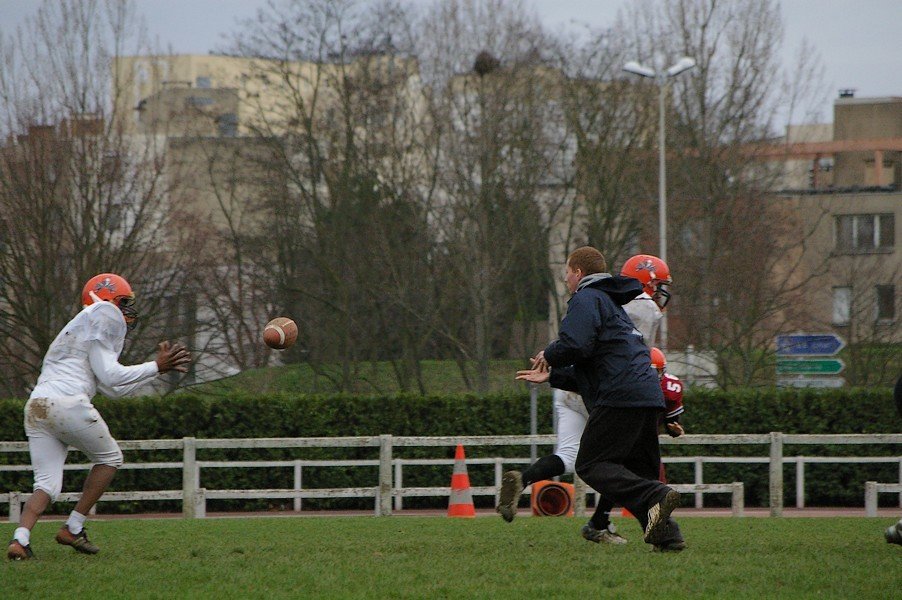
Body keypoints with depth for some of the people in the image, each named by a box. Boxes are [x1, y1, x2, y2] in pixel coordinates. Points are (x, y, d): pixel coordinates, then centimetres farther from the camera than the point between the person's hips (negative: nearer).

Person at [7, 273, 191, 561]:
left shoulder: (78, 327, 32)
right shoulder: (104, 316, 4)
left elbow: (113, 389, 31)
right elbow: (110, 377, -4)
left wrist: (158, 366, 34)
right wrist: (156, 367, 4)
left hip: (35, 408, 8)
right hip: (67, 403, -8)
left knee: (47, 484, 7)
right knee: (109, 458, 14)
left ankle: (20, 539, -16)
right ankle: (73, 529, 10)